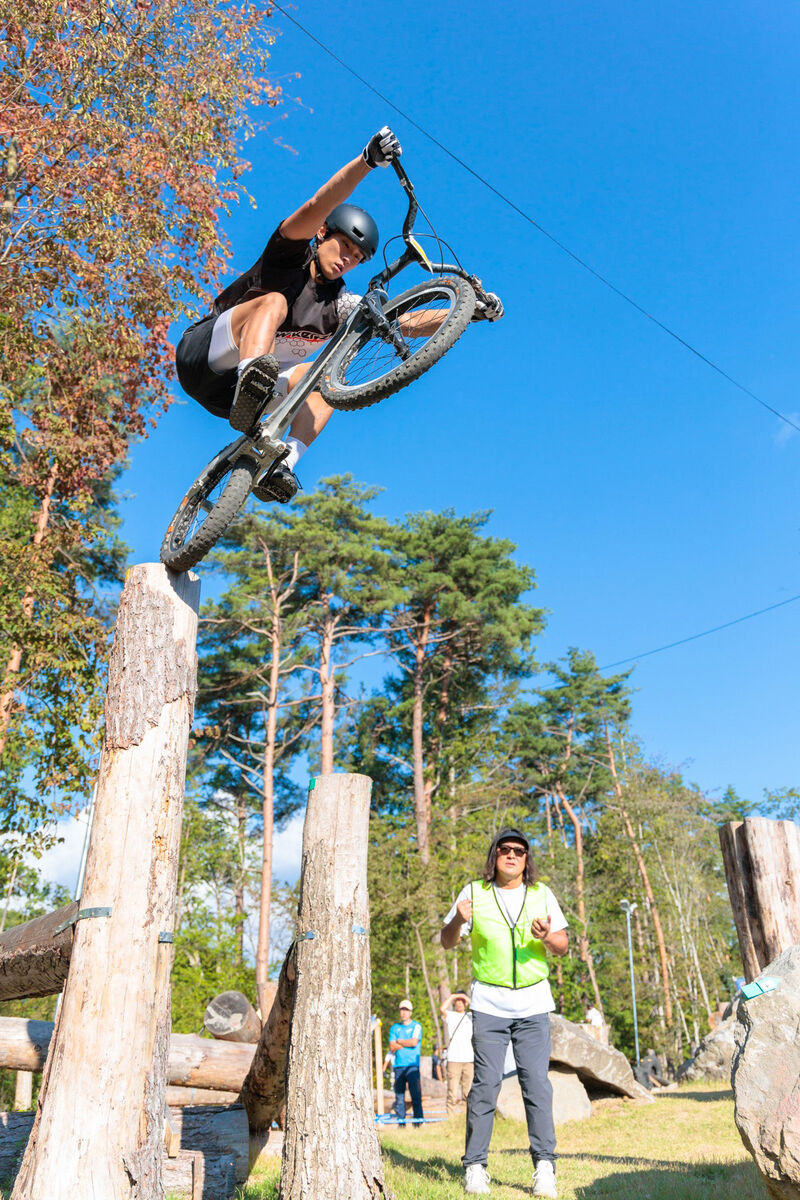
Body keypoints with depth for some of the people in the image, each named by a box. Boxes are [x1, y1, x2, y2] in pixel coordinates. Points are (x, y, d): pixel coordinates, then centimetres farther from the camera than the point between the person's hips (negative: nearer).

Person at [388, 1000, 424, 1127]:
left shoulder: (416, 1026, 6)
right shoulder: (395, 1027, 15)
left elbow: (414, 1042, -9)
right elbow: (392, 1047, 5)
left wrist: (399, 1041, 2)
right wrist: (406, 1043, -4)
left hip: (412, 1065, -3)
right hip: (398, 1065, 3)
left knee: (415, 1093, -9)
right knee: (399, 1093, 0)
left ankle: (418, 1119, -5)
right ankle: (400, 1119, 7)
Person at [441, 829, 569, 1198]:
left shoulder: (541, 894, 7)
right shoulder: (474, 892, 1)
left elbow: (563, 947, 5)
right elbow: (446, 943, 1)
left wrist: (547, 936, -18)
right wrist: (458, 921, -21)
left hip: (533, 1004, 1)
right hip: (488, 1004, -1)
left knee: (537, 1082, -3)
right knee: (485, 1082, -3)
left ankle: (544, 1166, 7)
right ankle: (475, 1166, 8)